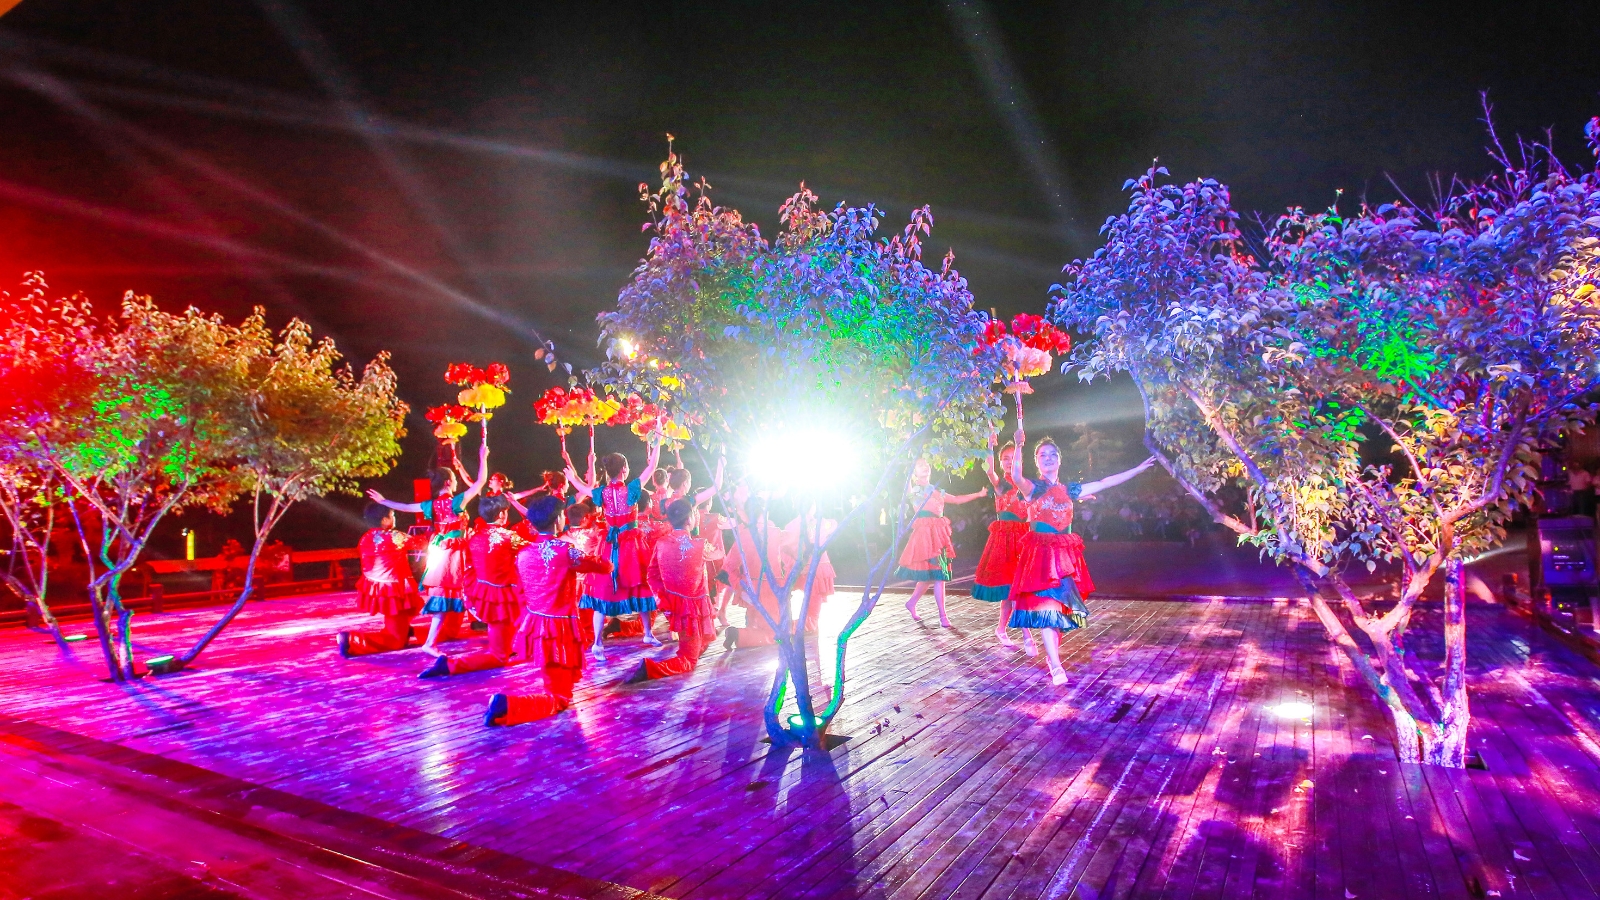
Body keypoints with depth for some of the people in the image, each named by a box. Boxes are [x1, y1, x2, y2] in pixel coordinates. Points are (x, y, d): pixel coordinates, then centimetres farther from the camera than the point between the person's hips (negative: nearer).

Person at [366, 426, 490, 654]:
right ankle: (430, 643, -12)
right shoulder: (456, 502, -14)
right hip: (454, 553, -7)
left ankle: (446, 633, 35)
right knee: (447, 596, -7)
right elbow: (480, 482, -16)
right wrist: (483, 457, -9)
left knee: (441, 593, 20)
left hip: (438, 552, 7)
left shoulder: (432, 505, 2)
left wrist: (383, 501, 27)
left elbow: (405, 507, 12)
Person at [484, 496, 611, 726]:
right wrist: (588, 557, 21)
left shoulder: (523, 553, 2)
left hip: (532, 626, 7)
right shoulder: (566, 550, -15)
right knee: (559, 699, -2)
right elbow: (606, 567, -1)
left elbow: (521, 593, 13)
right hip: (559, 629, -7)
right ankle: (508, 705, -23)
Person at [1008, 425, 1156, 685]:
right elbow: (1016, 476, -25)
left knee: (1061, 605, 6)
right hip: (1040, 553, -5)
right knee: (1045, 606, -11)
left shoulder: (1069, 490, 12)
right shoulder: (1033, 487, -2)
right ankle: (1056, 667, -12)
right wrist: (1019, 445, -37)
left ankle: (1052, 655, 19)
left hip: (1065, 554, 5)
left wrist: (1139, 468, 17)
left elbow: (1104, 483, 15)